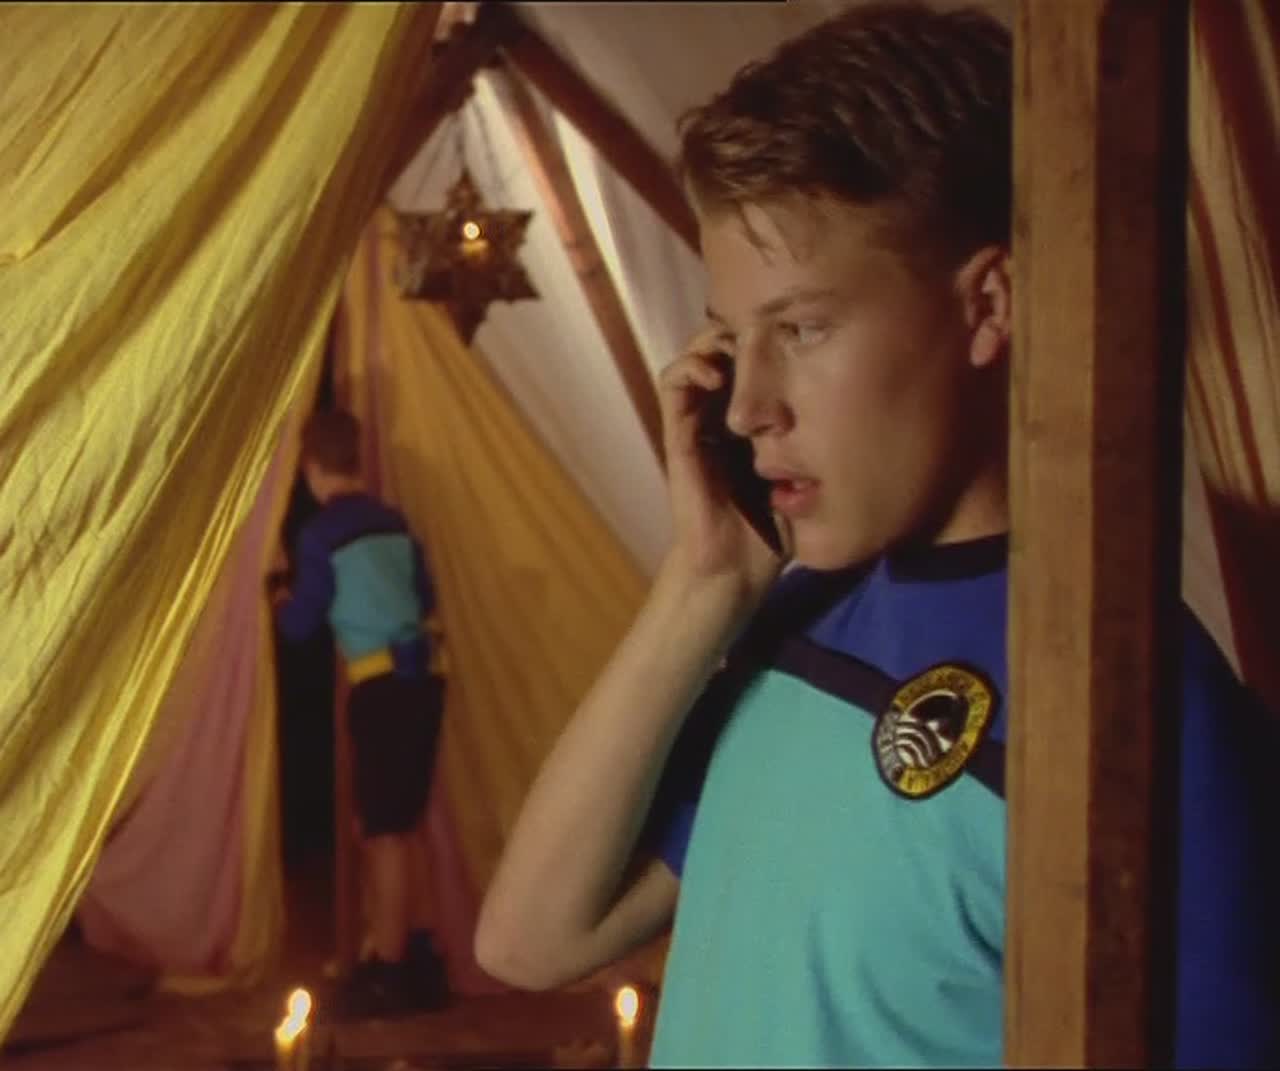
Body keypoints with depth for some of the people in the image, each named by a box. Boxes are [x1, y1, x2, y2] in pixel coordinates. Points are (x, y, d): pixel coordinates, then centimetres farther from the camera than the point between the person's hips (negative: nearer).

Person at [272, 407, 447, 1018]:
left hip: (381, 688, -7)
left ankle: (389, 972, 1)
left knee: (384, 831, -2)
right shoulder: (394, 522, 12)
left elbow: (299, 627, -3)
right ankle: (413, 958, 21)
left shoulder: (319, 535, -8)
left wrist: (282, 602, 18)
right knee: (400, 826, 16)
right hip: (421, 679, 7)